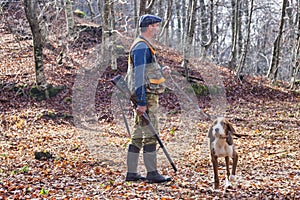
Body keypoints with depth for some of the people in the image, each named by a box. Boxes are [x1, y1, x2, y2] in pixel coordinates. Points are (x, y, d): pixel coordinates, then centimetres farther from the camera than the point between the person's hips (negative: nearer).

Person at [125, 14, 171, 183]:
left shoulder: (144, 46, 19)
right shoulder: (141, 47, -14)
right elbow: (139, 76, -20)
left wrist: (160, 71, 15)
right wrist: (142, 103, -24)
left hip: (145, 98, 10)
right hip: (146, 98, -10)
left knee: (138, 136, 9)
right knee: (150, 135, -7)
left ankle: (132, 173, 11)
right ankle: (152, 173, -4)